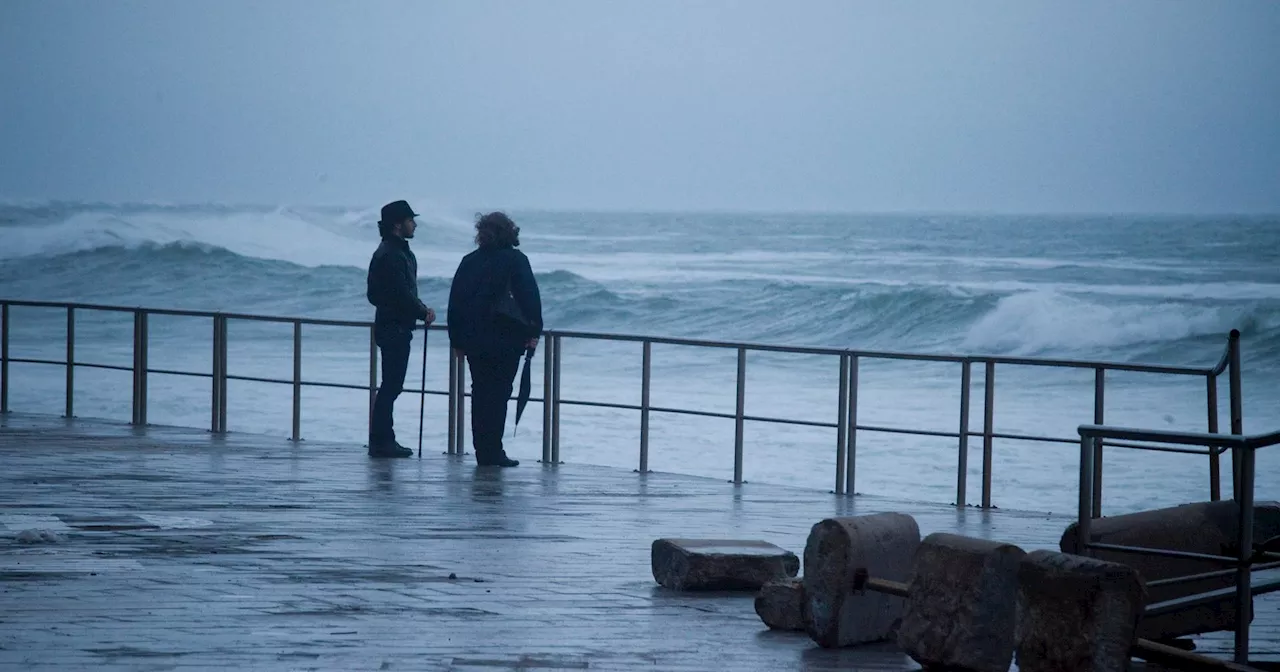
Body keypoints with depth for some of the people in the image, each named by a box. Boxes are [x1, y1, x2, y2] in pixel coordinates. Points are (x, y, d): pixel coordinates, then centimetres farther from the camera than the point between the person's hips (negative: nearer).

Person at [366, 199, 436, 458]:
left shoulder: (400, 252, 17)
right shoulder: (390, 255, -16)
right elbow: (401, 294, -21)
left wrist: (421, 309, 3)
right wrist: (423, 312, -9)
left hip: (398, 327, 10)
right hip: (394, 327, -10)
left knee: (392, 385, 13)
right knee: (391, 384, -8)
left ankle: (383, 440, 17)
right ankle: (382, 441, -6)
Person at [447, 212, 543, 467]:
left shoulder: (469, 261, 8)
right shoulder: (515, 260, -4)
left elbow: (455, 301, 8)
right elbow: (530, 298, -10)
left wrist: (457, 339, 13)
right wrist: (534, 332, -6)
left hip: (473, 339, 4)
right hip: (506, 340, -4)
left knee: (480, 393, 10)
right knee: (498, 393, 0)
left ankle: (482, 451, 11)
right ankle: (493, 452, -4)